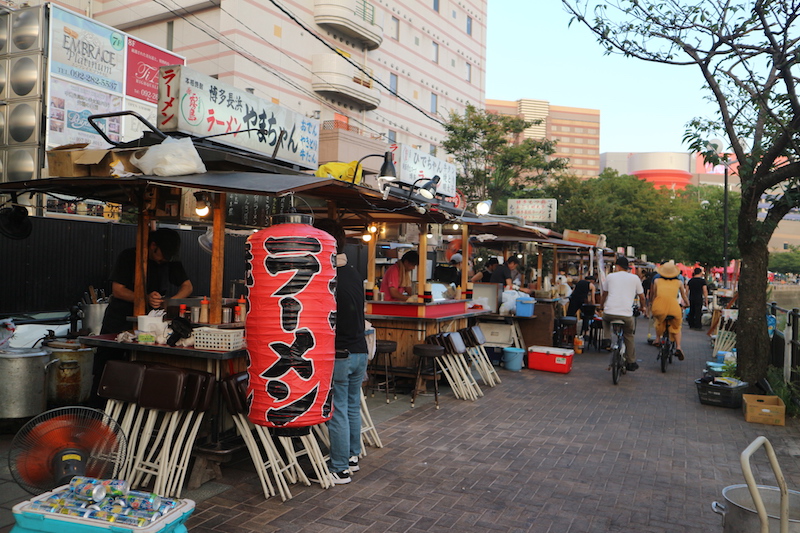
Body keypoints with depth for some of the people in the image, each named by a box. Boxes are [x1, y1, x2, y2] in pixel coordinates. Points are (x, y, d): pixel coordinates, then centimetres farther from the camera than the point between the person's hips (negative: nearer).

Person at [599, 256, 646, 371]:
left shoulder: (610, 276, 11)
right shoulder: (635, 278, 11)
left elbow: (604, 295, 23)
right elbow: (642, 297, 17)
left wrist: (601, 306, 41)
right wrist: (642, 307, 38)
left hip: (609, 313, 0)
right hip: (627, 314, 0)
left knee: (605, 318, 35)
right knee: (629, 336, 23)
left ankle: (606, 339, 16)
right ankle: (631, 363, 27)